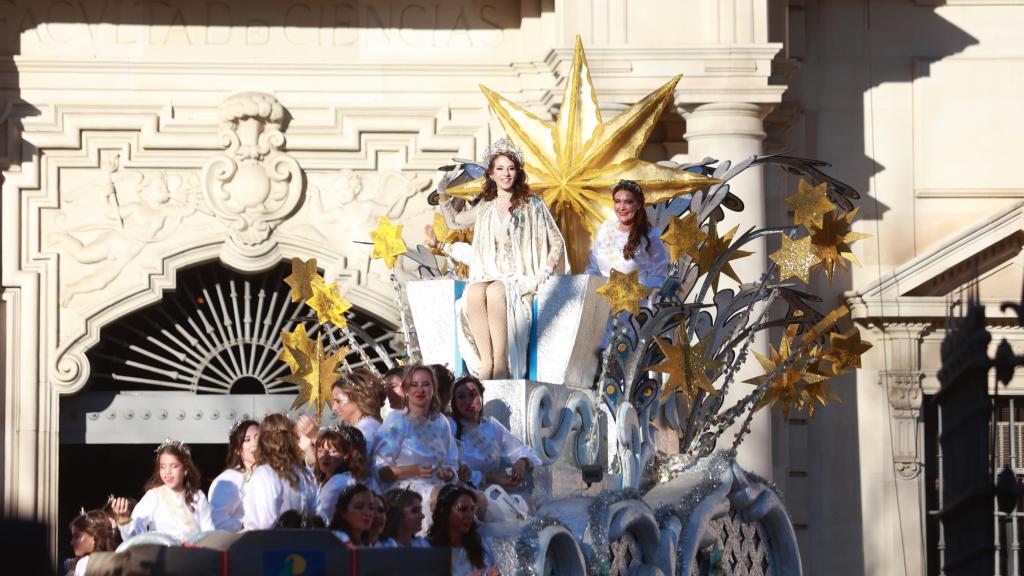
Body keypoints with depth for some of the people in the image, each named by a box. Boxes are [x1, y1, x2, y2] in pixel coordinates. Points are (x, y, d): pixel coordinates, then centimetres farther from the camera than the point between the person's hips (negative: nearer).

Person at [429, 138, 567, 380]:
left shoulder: (533, 205, 9)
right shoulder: (485, 208, 20)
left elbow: (556, 242, 8)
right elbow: (454, 221, 36)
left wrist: (543, 274, -5)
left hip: (522, 277, -3)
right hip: (489, 275, 3)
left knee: (495, 291, -39)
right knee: (475, 293, -36)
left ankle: (501, 364, -42)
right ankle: (486, 362, -40)